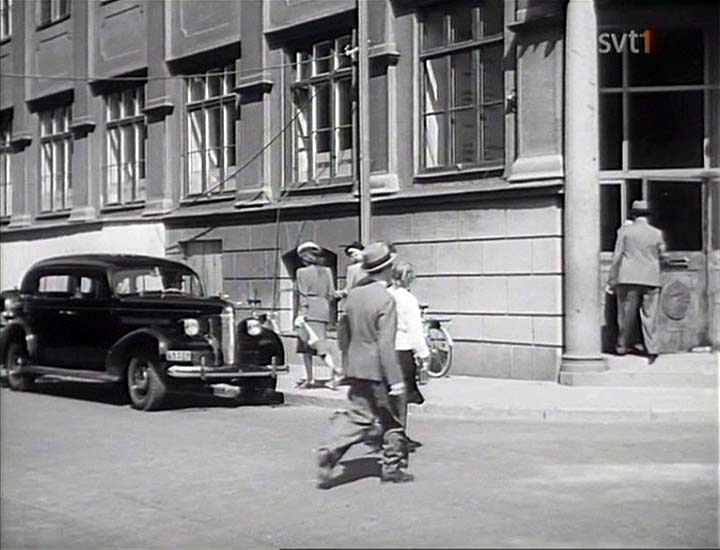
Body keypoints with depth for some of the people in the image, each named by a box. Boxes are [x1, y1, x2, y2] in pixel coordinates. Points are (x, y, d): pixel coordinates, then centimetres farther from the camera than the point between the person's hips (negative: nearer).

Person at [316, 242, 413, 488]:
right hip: (378, 372, -6)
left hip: (357, 368, 6)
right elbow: (386, 344, -21)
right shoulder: (385, 300, -18)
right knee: (393, 420, 10)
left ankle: (329, 454, -6)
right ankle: (392, 466, 20)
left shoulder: (354, 294, 5)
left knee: (356, 417, 10)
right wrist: (396, 379, -20)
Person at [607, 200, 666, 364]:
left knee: (626, 313, 6)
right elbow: (661, 253, 14)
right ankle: (652, 351, 1)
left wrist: (612, 278, 2)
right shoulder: (656, 233, 3)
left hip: (628, 278, -1)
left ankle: (622, 346, 14)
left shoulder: (625, 230, -1)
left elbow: (617, 256, -2)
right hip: (651, 278, 1)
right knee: (649, 315, 3)